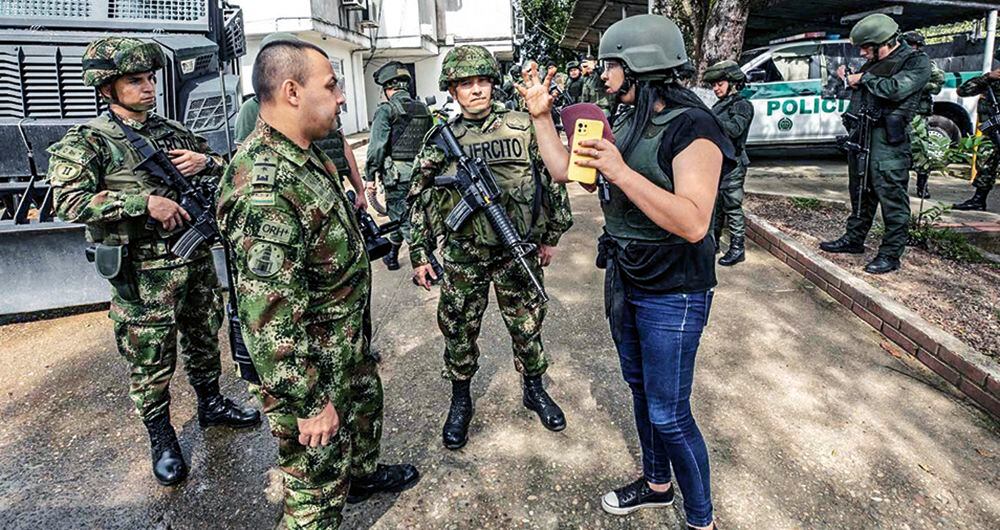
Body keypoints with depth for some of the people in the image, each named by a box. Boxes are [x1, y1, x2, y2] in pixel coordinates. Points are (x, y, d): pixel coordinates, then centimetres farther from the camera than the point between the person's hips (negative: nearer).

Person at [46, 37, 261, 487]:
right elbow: (69, 202, -18)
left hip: (196, 258, 5)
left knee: (205, 338, 19)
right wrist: (144, 201, -23)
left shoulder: (174, 131, 9)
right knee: (151, 361, 6)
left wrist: (205, 161, -4)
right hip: (143, 273, -5)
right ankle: (161, 439, 24)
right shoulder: (88, 141, -7)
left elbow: (228, 169, 18)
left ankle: (211, 403, 40)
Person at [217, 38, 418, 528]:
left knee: (367, 410, 33)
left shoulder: (305, 155, 1)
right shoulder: (265, 188, -32)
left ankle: (362, 474, 60)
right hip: (310, 370, -10)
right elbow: (269, 318, -32)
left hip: (351, 345, 10)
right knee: (318, 490, 11)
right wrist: (309, 404, -24)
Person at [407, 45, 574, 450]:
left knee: (527, 326, 13)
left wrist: (551, 236, 7)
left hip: (518, 251, 0)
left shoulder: (523, 127, -3)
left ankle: (534, 389, 37)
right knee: (459, 331, 10)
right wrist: (419, 255, 2)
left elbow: (552, 180, 4)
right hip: (463, 257, 0)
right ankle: (461, 401, 32)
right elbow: (420, 200, 3)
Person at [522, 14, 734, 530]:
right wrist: (541, 116, 3)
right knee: (641, 389, 22)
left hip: (671, 294, -8)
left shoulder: (692, 128, -20)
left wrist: (621, 173, -33)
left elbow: (693, 224, -30)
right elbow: (565, 170, 10)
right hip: (625, 282, 8)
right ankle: (656, 483, 44)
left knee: (669, 414, 1)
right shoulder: (626, 123, 6)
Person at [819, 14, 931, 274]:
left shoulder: (916, 61, -6)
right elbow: (855, 85, 28)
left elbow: (896, 89, -21)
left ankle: (890, 255, 0)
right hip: (860, 134, 8)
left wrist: (864, 78, -9)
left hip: (887, 138, -8)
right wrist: (847, 78, 7)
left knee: (891, 197, -5)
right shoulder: (875, 62, 17)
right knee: (860, 192, 16)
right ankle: (853, 239, 29)